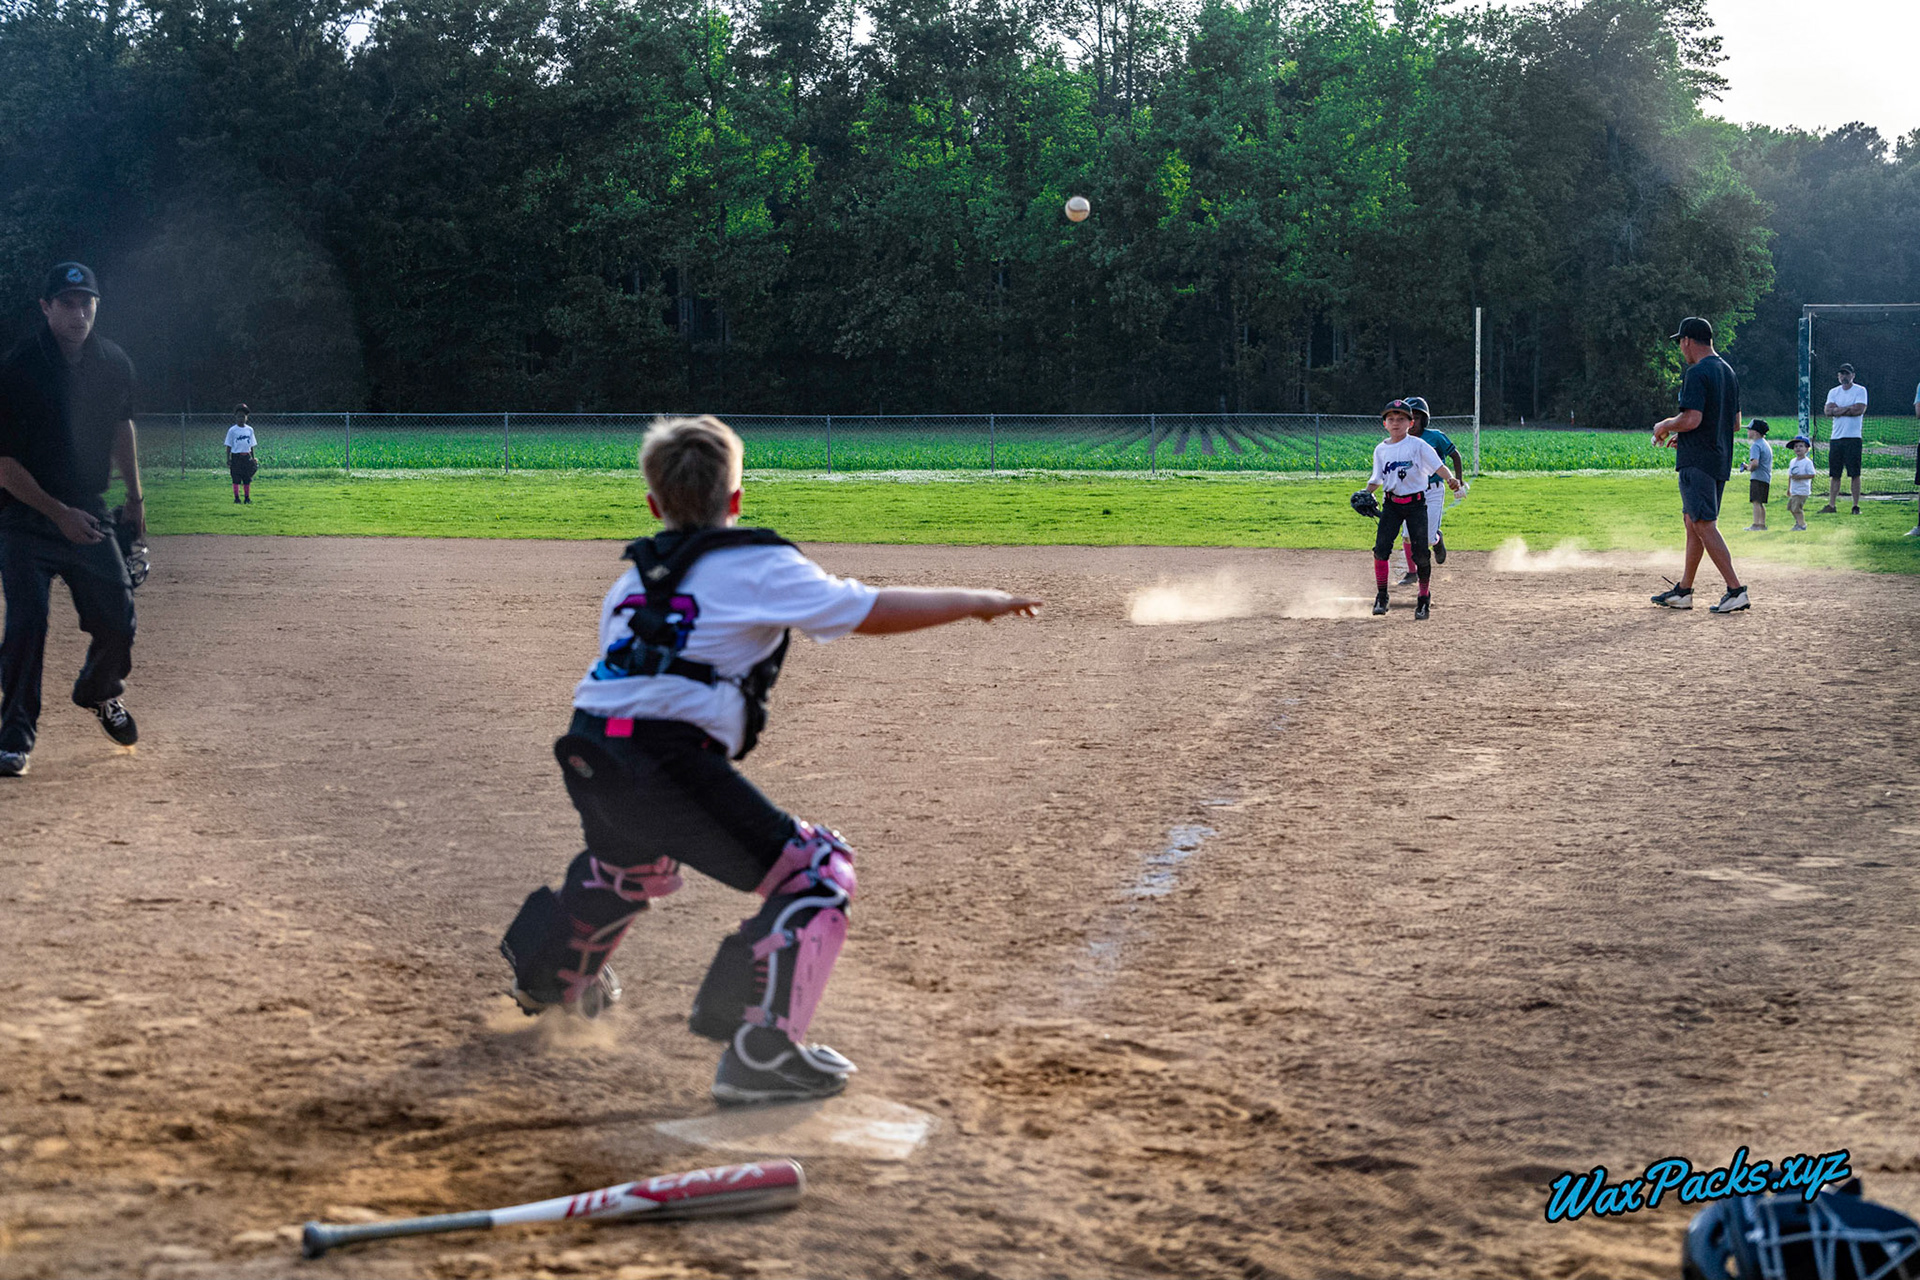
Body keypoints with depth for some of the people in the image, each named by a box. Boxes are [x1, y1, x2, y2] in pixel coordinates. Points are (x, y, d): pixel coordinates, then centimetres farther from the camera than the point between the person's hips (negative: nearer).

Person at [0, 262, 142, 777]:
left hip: (89, 513, 5)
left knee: (118, 621, 6)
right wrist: (59, 513, -21)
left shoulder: (114, 364, 1)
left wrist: (134, 495, 16)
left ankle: (99, 693, 37)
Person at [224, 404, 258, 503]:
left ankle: (247, 498, 13)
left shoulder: (249, 430, 9)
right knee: (236, 479, -2)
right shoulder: (232, 430, -2)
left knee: (247, 478, 5)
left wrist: (253, 458, 10)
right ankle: (236, 497, 4)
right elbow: (229, 446, 0)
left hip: (247, 457, 3)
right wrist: (228, 459, -6)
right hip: (236, 457, -3)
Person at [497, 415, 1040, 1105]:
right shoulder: (759, 566, 1)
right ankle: (761, 1048, -11)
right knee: (818, 874, 0)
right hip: (667, 761, -8)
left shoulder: (635, 577, 21)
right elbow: (872, 611, -3)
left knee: (634, 857, 40)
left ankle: (550, 972, 61)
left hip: (587, 750, 8)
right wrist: (974, 602, 7)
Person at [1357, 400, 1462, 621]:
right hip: (1391, 504, 3)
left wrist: (1451, 478, -33)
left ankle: (1424, 600, 10)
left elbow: (1438, 465, -13)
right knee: (1381, 549, -10)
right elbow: (1377, 478, 13)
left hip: (1415, 503, -3)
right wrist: (1365, 494, -6)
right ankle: (1381, 596, 4)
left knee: (1421, 553, -5)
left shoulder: (1417, 445, -4)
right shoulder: (1381, 449, 8)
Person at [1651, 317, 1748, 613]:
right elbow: (1736, 421, 20)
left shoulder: (1697, 373, -14)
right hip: (1720, 460, 10)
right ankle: (1683, 591, 20)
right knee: (1692, 522, 16)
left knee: (1704, 525, -11)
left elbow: (1692, 419, -23)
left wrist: (1665, 426, -3)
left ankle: (1736, 589, -18)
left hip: (1697, 462, -10)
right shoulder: (1728, 371, 16)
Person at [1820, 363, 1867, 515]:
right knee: (1834, 474, 5)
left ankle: (1856, 505, -2)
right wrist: (1848, 408, -10)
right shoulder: (1833, 392, 14)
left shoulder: (1860, 390, 1)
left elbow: (1860, 409, -13)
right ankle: (1832, 505, 8)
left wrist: (1839, 409, -7)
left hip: (1853, 437, -4)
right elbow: (1828, 411, -1)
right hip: (1836, 438, 4)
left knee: (1855, 473, -5)